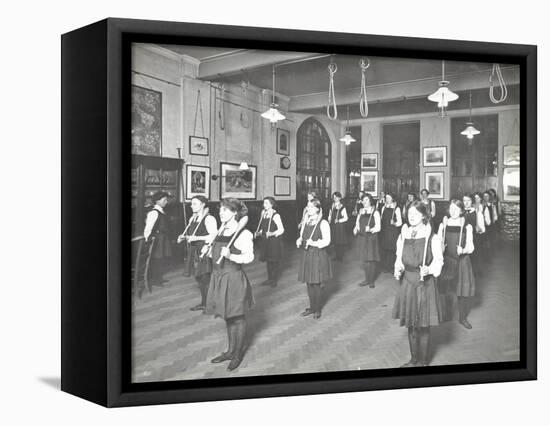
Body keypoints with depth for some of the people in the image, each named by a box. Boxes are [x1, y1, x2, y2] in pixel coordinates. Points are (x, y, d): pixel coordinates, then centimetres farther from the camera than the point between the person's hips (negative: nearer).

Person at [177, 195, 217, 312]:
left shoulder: (209, 219, -13)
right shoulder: (192, 219, 14)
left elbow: (214, 236, -20)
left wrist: (196, 238, -24)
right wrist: (183, 237, 4)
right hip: (194, 251, 8)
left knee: (205, 278, -6)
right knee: (198, 278, 12)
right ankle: (203, 303, 23)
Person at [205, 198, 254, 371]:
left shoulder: (243, 233, -14)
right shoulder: (221, 230, 8)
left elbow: (249, 257, -18)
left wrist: (230, 256, -31)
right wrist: (208, 251, -2)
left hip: (234, 279, -8)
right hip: (219, 277, 8)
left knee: (237, 318, 7)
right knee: (227, 317, 19)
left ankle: (238, 354, 21)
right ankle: (230, 350, 34)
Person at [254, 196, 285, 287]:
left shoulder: (275, 216, -13)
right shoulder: (263, 214, 7)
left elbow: (281, 229, -15)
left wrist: (272, 234, -28)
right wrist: (258, 233, 4)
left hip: (274, 241, -6)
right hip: (265, 241, 7)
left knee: (275, 261, 3)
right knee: (268, 260, 13)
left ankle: (275, 280, 14)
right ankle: (270, 278, 24)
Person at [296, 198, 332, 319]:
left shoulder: (323, 223, -10)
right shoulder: (306, 222, 9)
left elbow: (326, 241, -14)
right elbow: (302, 235, 18)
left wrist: (314, 243, -26)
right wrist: (299, 241, -4)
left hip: (318, 256, -6)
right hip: (306, 255, 6)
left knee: (316, 284, -1)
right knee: (309, 283, 11)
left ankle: (318, 310, 13)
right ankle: (312, 307, 24)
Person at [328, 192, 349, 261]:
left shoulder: (342, 207, -8)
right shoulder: (332, 206, 9)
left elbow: (346, 218, -10)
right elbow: (330, 215, 19)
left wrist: (339, 220, -20)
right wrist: (329, 220, 1)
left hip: (340, 226, -5)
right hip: (333, 226, 5)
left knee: (341, 242, -2)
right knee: (335, 242, 8)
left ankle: (340, 257, 7)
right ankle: (336, 256, 19)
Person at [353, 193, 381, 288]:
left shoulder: (375, 212, -7)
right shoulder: (361, 212, 9)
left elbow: (378, 227, -12)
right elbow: (358, 224, 15)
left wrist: (370, 229, -30)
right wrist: (356, 229, -6)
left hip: (372, 238, -5)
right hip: (363, 238, 5)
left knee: (372, 260, -1)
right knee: (364, 260, 8)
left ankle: (372, 281, 11)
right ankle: (367, 279, 21)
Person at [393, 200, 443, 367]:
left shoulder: (432, 238, -10)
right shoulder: (403, 235, 4)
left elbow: (438, 260, -6)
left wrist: (429, 270, -23)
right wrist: (398, 269, -6)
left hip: (424, 283, -4)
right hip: (407, 282, 5)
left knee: (423, 326, 4)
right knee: (410, 325, 13)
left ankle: (423, 361, 20)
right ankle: (414, 359, 29)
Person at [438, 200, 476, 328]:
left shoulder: (467, 227, -2)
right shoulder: (443, 225, 2)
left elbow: (470, 247, -2)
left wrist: (463, 250, -22)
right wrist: (440, 248, -15)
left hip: (462, 261, -1)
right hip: (446, 261, 1)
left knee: (464, 291, -1)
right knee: (443, 290, 3)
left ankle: (463, 318, 18)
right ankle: (446, 314, 26)